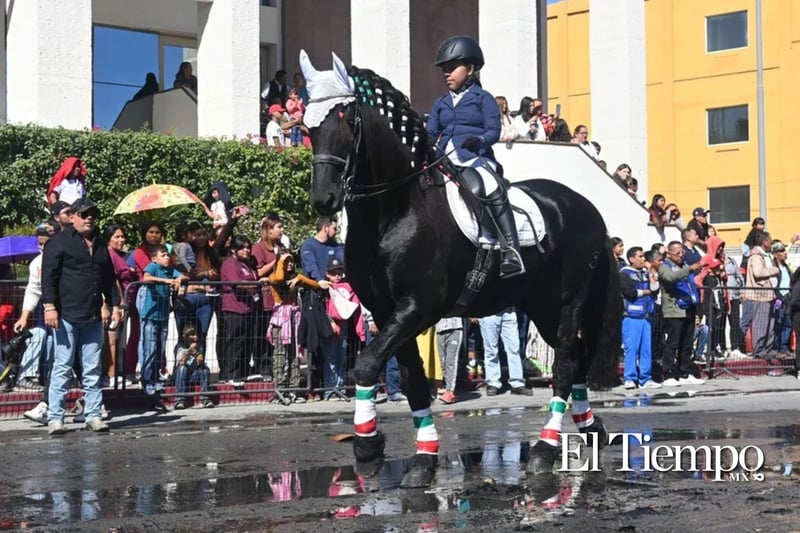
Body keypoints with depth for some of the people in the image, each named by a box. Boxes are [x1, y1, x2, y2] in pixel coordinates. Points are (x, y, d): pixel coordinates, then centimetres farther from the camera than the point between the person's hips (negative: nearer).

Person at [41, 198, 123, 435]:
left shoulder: (100, 245, 19)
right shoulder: (59, 242, 0)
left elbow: (109, 279, 26)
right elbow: (48, 276, -7)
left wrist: (114, 305, 19)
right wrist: (50, 306, -15)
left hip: (93, 317, 6)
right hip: (67, 316, -6)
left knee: (93, 369, 6)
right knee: (62, 367, -4)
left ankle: (94, 415, 10)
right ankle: (55, 417, -1)